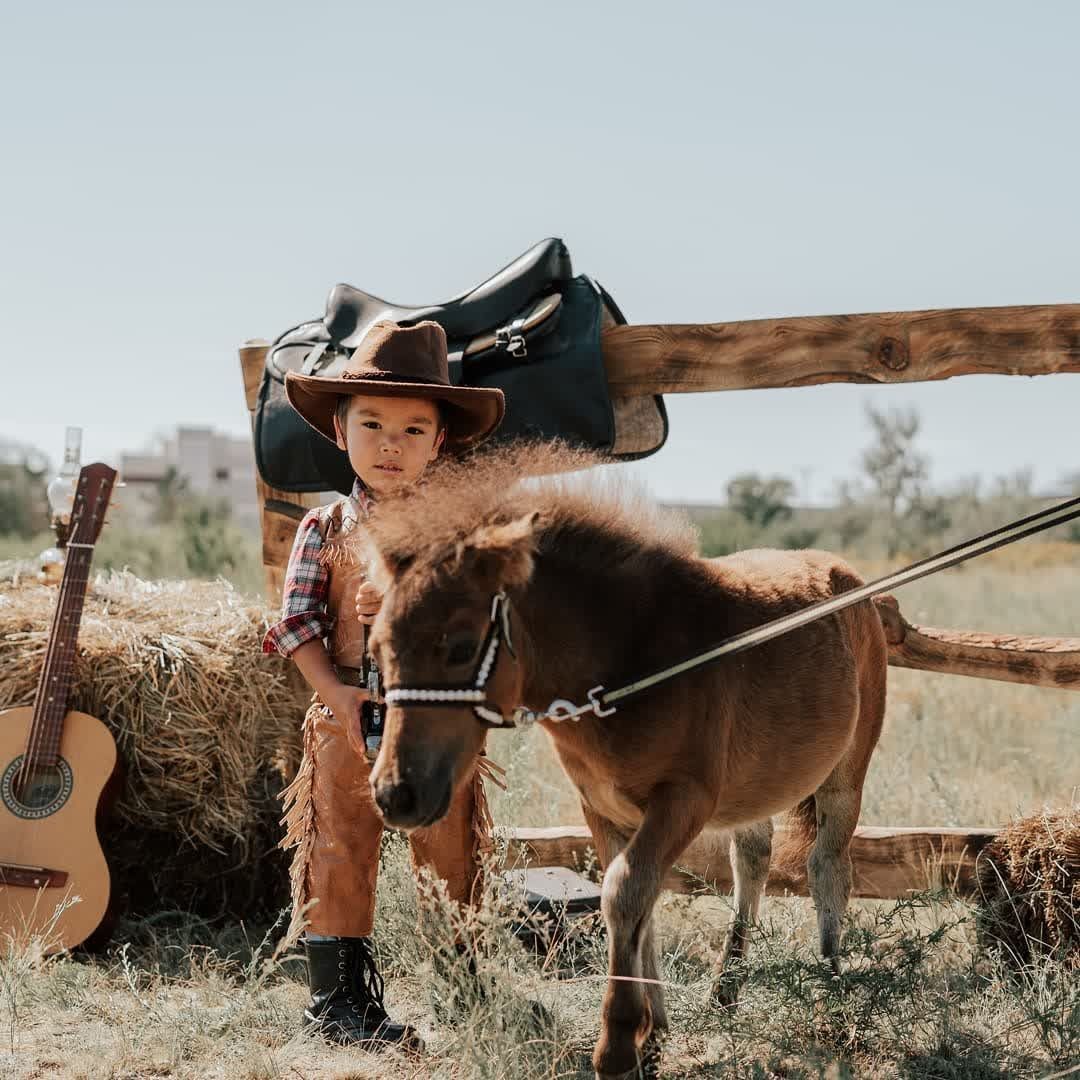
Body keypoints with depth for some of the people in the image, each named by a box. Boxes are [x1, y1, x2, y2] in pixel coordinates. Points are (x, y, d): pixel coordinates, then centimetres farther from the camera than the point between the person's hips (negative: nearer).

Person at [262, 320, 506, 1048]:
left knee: (452, 855, 8)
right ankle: (339, 994, 17)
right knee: (339, 855, 6)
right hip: (347, 721, 1)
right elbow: (294, 622, -1)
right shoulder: (325, 530, 2)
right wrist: (334, 690, -13)